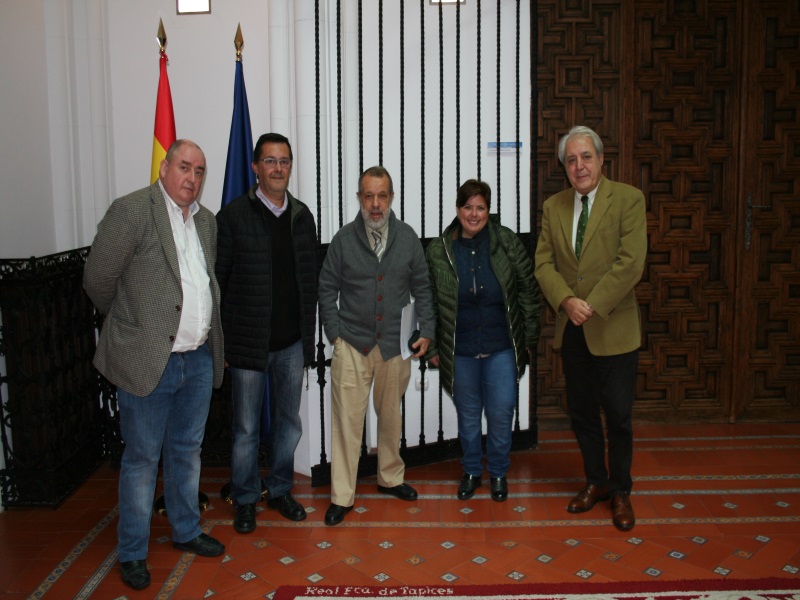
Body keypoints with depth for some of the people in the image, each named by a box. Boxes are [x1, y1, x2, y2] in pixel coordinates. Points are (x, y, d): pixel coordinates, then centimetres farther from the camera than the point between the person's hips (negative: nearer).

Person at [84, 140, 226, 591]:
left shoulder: (207, 221, 10)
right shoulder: (132, 210, -11)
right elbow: (98, 277, -8)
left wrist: (209, 338, 10)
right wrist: (131, 322, 4)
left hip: (199, 360, 6)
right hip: (149, 361, -6)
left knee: (187, 452, 19)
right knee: (142, 458, 7)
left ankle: (187, 532, 37)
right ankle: (132, 553, 23)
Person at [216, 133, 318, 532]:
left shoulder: (302, 216, 7)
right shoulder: (234, 215, -6)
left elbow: (310, 280, 11)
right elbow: (216, 281, -5)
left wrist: (309, 336, 8)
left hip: (291, 343, 4)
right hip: (248, 344, -4)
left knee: (288, 423, 14)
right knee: (247, 428, 7)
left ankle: (280, 490, 31)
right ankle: (245, 500, 23)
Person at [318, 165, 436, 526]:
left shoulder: (407, 238, 3)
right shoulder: (343, 239, -1)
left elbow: (422, 288, 9)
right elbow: (327, 290, 3)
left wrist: (426, 331, 2)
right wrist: (335, 334, -3)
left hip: (395, 345, 2)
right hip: (352, 344, -2)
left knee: (391, 416, 16)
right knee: (347, 419, -3)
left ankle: (390, 478, 35)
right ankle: (341, 496, 8)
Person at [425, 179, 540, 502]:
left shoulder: (508, 243, -3)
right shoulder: (438, 251, -3)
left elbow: (527, 291, 2)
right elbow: (429, 302, 3)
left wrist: (529, 338, 2)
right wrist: (432, 347, 4)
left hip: (502, 347, 0)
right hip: (460, 350, 1)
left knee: (501, 414, 4)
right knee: (468, 415, 13)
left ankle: (498, 472, 28)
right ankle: (472, 471, 34)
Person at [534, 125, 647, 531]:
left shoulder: (628, 199, -7)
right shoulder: (553, 207, 6)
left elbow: (630, 263, -15)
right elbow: (543, 263, 2)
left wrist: (592, 306, -18)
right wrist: (567, 301, -15)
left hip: (613, 328, -4)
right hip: (571, 330, 4)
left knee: (618, 415, 5)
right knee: (581, 412, 14)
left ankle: (621, 492, 24)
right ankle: (596, 482, 33)